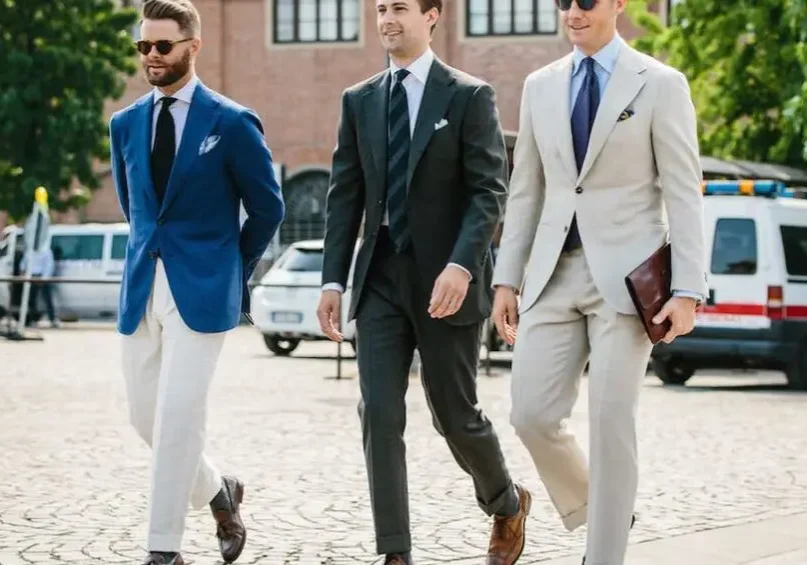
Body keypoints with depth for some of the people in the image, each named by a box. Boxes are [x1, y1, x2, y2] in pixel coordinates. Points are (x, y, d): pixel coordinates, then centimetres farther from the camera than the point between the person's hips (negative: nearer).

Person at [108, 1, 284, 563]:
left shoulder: (232, 122, -5)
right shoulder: (126, 124, 9)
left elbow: (268, 208, 3)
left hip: (201, 289, -5)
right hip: (142, 286, 6)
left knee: (178, 415, -11)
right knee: (146, 415, 8)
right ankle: (218, 491, 32)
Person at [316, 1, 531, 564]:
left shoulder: (470, 96, -4)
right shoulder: (359, 100, 10)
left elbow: (490, 191, -11)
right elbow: (345, 196, 10)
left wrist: (461, 266, -24)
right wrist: (333, 279, 4)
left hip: (445, 281, -4)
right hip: (381, 279, 4)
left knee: (456, 416, 6)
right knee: (379, 416, -6)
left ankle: (507, 503, 35)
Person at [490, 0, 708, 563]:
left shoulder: (660, 84, -2)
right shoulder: (541, 85, 12)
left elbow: (685, 193, -5)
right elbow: (526, 192, 14)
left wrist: (689, 290, -12)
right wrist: (506, 279, 9)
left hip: (625, 275, -4)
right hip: (555, 273, 4)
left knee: (610, 422, -6)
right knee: (533, 415, -3)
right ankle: (593, 511, 24)